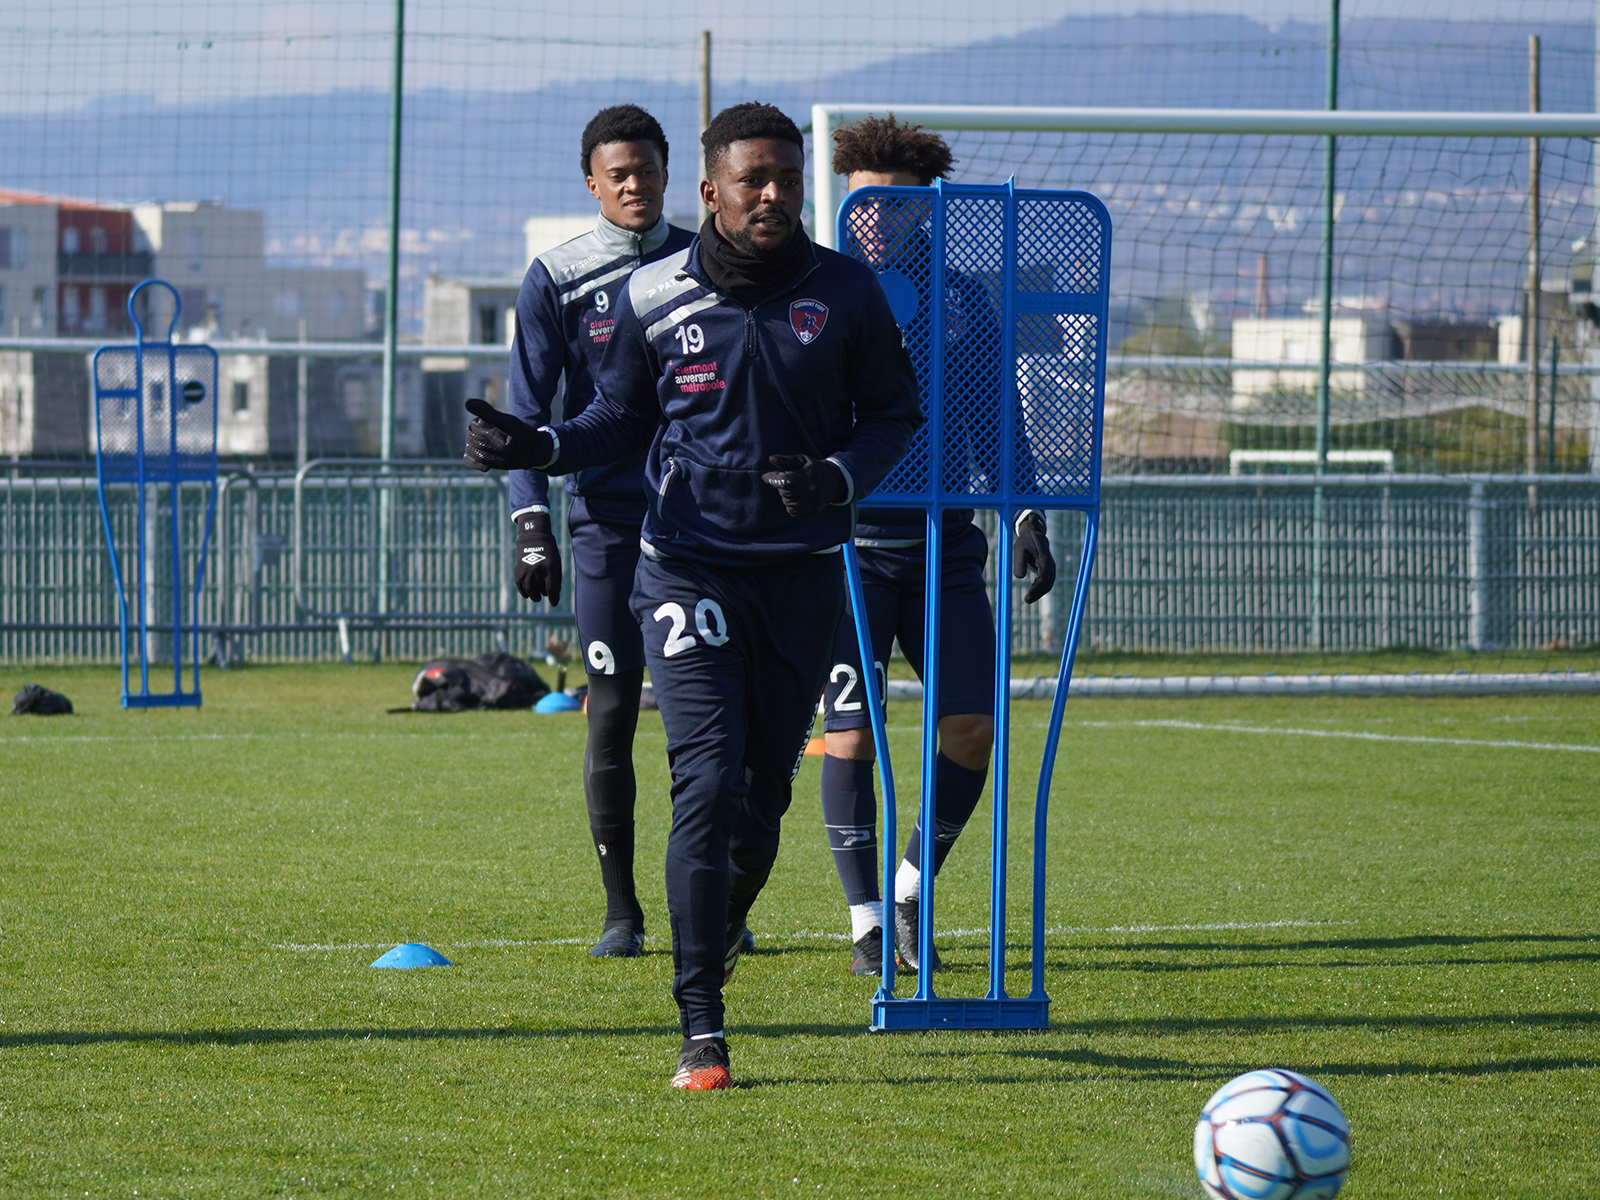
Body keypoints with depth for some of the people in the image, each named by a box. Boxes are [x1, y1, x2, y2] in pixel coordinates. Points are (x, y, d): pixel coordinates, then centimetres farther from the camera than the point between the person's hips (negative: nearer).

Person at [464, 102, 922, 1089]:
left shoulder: (845, 293, 0)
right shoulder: (657, 296, -1)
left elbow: (895, 411, 9)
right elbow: (623, 417, 12)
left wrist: (841, 478, -10)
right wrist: (539, 448, -7)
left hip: (804, 573, 2)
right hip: (689, 568, -2)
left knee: (766, 791, 9)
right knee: (709, 785, -13)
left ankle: (726, 924, 44)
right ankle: (702, 1030, -12)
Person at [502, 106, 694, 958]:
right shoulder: (557, 279, 1)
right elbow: (528, 411, 0)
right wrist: (531, 522, -11)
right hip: (608, 520, -1)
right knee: (612, 712, -3)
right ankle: (620, 909, 5)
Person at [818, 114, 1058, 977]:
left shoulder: (964, 301, 7)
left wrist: (1025, 520, 2)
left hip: (942, 542, 2)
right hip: (846, 541, -2)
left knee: (973, 725, -5)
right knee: (851, 732, -8)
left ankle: (912, 889, 16)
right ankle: (866, 923, 2)